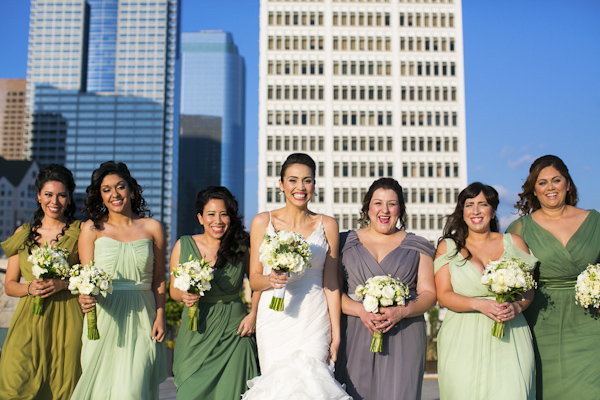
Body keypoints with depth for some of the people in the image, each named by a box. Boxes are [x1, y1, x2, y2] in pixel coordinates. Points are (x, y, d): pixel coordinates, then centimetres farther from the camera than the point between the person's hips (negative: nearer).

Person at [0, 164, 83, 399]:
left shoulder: (80, 233, 3)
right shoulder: (23, 234, 12)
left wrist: (63, 283, -13)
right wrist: (30, 288, -6)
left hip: (67, 320, -2)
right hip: (29, 320, 2)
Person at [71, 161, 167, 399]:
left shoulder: (152, 228, 7)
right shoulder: (92, 229, 5)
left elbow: (159, 279, 9)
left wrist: (160, 316, -1)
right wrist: (86, 296, -21)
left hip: (141, 319, 0)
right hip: (104, 318, 0)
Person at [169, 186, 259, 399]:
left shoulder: (242, 247, -4)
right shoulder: (183, 245, -2)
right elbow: (173, 289, 7)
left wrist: (253, 314, -1)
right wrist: (184, 296, -14)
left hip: (233, 333, -1)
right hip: (196, 334, 1)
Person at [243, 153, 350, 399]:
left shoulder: (327, 225, 5)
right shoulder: (263, 222, 4)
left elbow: (331, 284, 5)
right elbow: (254, 279, 7)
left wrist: (335, 334, 2)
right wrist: (270, 280, -16)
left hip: (314, 321, 0)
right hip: (275, 320, 0)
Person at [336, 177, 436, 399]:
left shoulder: (416, 247, 12)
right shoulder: (346, 242, 10)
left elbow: (429, 293, 7)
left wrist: (402, 311, -12)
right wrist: (361, 310, -13)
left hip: (403, 339, 0)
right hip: (355, 338, 0)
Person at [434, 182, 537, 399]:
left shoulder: (514, 243, 13)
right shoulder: (448, 247, 10)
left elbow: (528, 289, 11)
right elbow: (443, 295, 2)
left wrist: (516, 307, -11)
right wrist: (479, 304, -13)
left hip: (509, 340, 1)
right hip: (463, 343, -1)